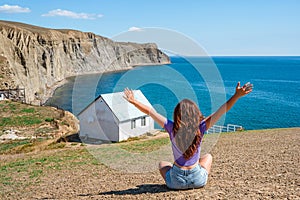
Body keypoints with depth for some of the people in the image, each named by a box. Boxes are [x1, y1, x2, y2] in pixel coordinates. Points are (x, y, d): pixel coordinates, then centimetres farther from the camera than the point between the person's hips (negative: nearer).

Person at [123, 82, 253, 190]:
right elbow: (221, 111, -13)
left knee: (162, 164, 34)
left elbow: (149, 111, -10)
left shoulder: (172, 128, -15)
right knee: (208, 156, 32)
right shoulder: (200, 128, -15)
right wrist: (236, 96, -12)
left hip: (176, 182, 0)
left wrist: (133, 101, 0)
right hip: (198, 180, 0)